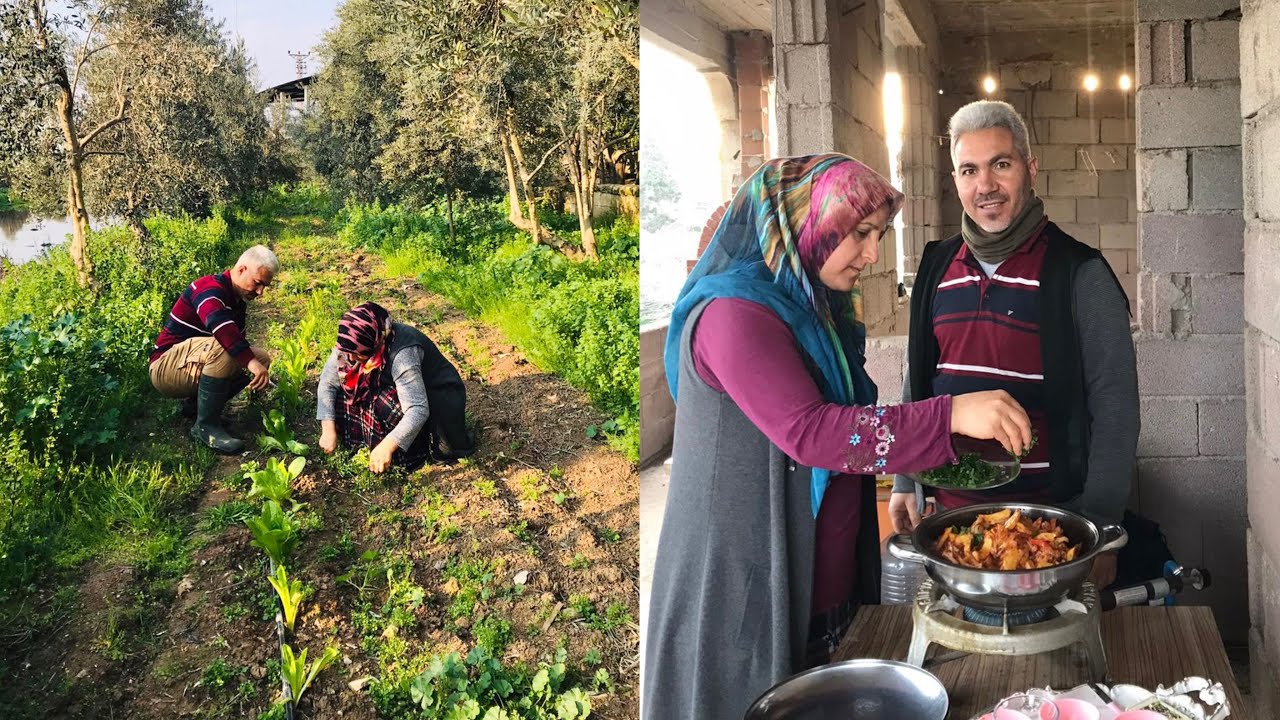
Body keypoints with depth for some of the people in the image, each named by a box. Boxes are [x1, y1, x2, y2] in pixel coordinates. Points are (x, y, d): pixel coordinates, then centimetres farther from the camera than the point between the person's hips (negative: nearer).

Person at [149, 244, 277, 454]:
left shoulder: (237, 300, 9)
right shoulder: (210, 288, -20)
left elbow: (237, 339, 14)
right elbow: (219, 324, -41)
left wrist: (256, 363, -7)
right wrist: (250, 361, -48)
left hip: (196, 363, 9)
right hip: (166, 367, -9)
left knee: (261, 358, -1)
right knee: (221, 348, -36)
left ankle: (196, 404, 4)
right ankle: (206, 427, -26)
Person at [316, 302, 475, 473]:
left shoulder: (402, 355, -37)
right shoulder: (353, 342, -18)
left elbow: (418, 411, -40)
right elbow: (328, 382, -10)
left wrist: (387, 447, -45)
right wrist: (328, 430, -18)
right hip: (396, 389, 7)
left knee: (386, 403, -34)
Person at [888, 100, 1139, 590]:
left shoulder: (1079, 273, -8)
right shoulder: (938, 268, 6)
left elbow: (1114, 408, -8)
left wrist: (1099, 530, -12)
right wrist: (905, 484, 9)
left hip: (1051, 514, -4)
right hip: (950, 511, 4)